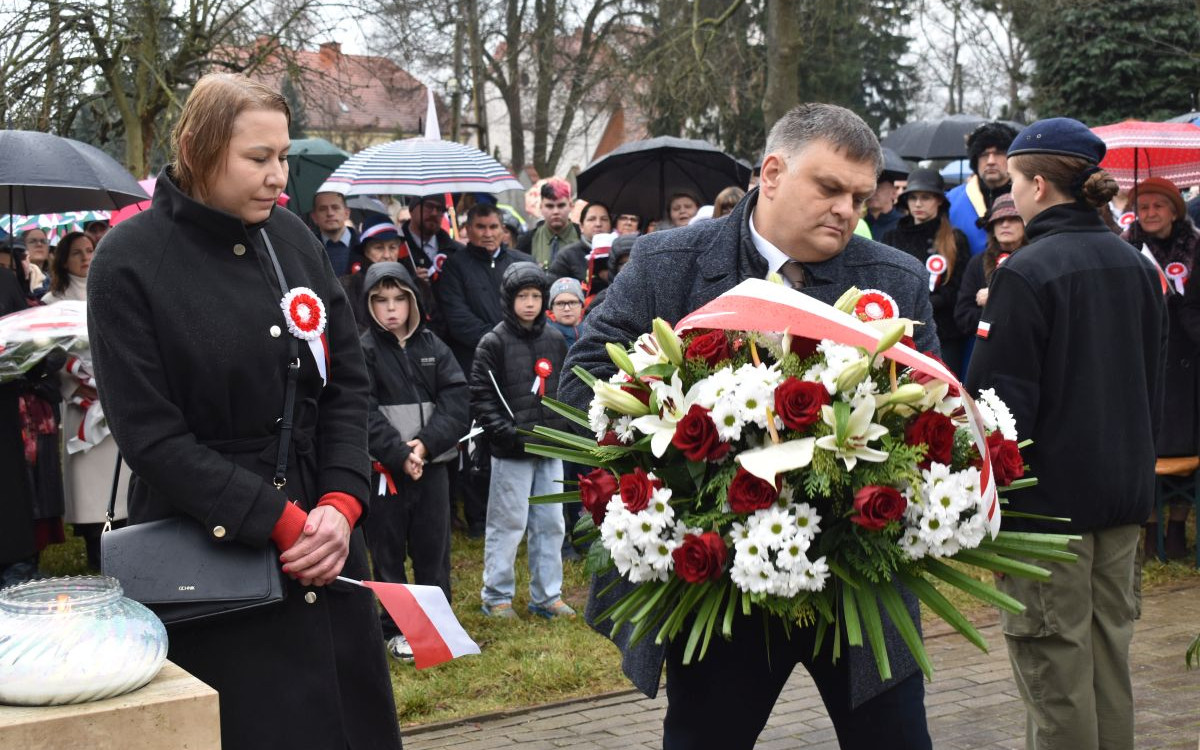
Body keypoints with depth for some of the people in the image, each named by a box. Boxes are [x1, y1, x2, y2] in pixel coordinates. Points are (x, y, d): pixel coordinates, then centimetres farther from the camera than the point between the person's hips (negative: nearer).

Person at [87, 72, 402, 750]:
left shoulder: (293, 238, 5)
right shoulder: (131, 262, -10)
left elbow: (349, 383, 6)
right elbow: (150, 432, -13)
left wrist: (342, 503, -8)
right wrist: (279, 521, -16)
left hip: (326, 538, 5)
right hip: (210, 553, -5)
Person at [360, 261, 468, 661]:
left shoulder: (432, 345, 7)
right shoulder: (363, 350, -4)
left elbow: (457, 399, -1)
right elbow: (365, 413, -12)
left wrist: (426, 443, -13)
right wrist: (400, 454, -18)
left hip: (432, 465, 3)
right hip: (384, 468, -3)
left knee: (434, 548, 10)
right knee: (388, 552, 5)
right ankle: (395, 629, 15)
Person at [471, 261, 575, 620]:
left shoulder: (556, 341, 9)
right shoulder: (494, 342, -6)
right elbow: (481, 396, -9)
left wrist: (564, 427, 6)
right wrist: (508, 433, -16)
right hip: (512, 452, -5)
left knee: (551, 524, 10)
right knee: (508, 525, 1)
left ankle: (547, 596, 21)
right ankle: (496, 596, 14)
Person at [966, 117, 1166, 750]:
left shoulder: (1026, 272, -16)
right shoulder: (1135, 265, 8)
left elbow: (1001, 397, -17)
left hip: (1049, 495, -7)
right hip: (1125, 486, 7)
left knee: (1056, 671, 1)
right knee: (1110, 651, 16)